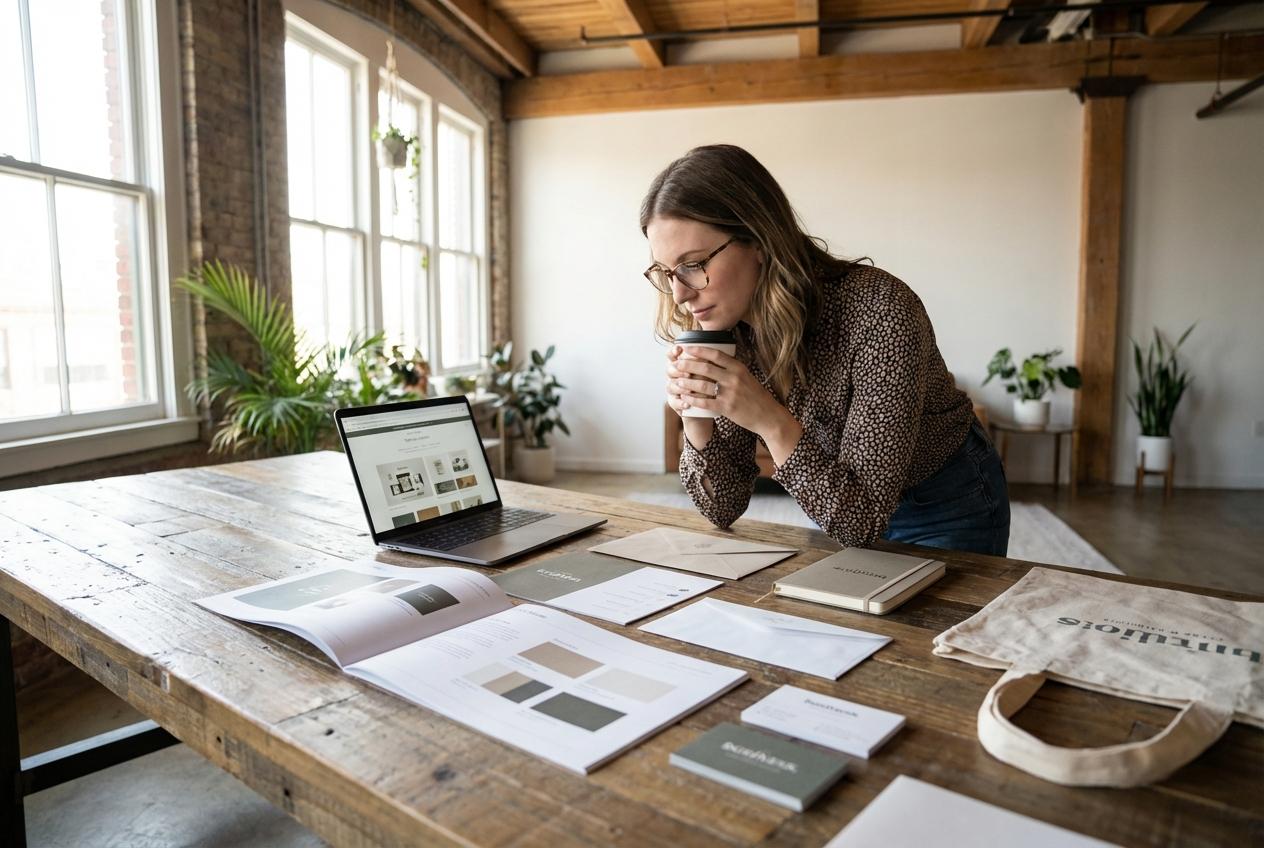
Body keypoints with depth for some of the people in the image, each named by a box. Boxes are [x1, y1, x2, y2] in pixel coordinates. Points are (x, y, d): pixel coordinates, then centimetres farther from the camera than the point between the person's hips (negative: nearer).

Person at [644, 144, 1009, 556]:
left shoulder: (879, 311, -33)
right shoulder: (722, 331, -17)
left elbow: (862, 518, -31)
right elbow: (723, 507, -13)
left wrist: (771, 421, -42)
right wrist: (696, 419, -30)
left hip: (945, 512, -4)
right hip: (843, 514, 4)